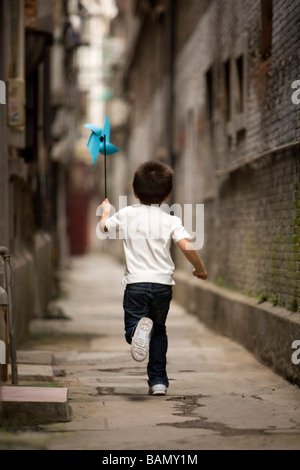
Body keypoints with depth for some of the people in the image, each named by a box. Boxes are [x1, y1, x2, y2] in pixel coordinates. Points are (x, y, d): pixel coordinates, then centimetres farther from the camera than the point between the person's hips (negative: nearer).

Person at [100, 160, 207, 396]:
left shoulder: (126, 214, 4)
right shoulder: (170, 220, -1)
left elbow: (104, 226, 21)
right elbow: (187, 246, -13)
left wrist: (106, 210, 44)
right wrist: (200, 269, 4)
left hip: (136, 282, -1)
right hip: (163, 283, 1)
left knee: (131, 330, 2)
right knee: (159, 332, 18)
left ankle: (140, 328, -35)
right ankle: (158, 380, 15)